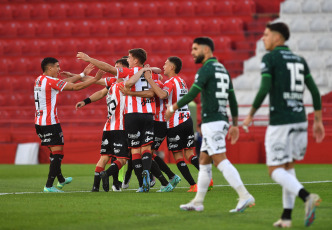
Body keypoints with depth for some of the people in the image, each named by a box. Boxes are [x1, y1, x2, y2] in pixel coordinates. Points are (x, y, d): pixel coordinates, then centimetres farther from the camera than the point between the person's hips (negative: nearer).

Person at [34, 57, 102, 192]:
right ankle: (49, 186, -8)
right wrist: (95, 79, -8)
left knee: (54, 151, 22)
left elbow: (66, 82, 20)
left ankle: (61, 180, 36)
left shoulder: (39, 80, 13)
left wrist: (83, 74, 23)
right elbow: (75, 87, -14)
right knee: (57, 153, -5)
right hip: (50, 122, -9)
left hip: (39, 122, 9)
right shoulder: (51, 81, -14)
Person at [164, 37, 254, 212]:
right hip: (222, 120, 9)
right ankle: (197, 202, 18)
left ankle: (245, 196, -21)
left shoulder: (206, 69, -10)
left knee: (221, 161, -13)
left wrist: (173, 108, -4)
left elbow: (191, 95, -17)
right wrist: (235, 125, 21)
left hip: (211, 122, -9)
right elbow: (233, 100, 18)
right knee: (203, 161, 14)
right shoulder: (223, 70, 17)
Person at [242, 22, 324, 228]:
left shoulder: (269, 58, -4)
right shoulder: (300, 60, 14)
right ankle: (286, 216, 13)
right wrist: (318, 121, 15)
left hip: (280, 122, -6)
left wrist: (251, 115, -4)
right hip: (300, 121, 6)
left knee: (275, 170, 0)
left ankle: (307, 197, -25)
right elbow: (315, 91, 11)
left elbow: (264, 89, -15)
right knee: (288, 166, 18)